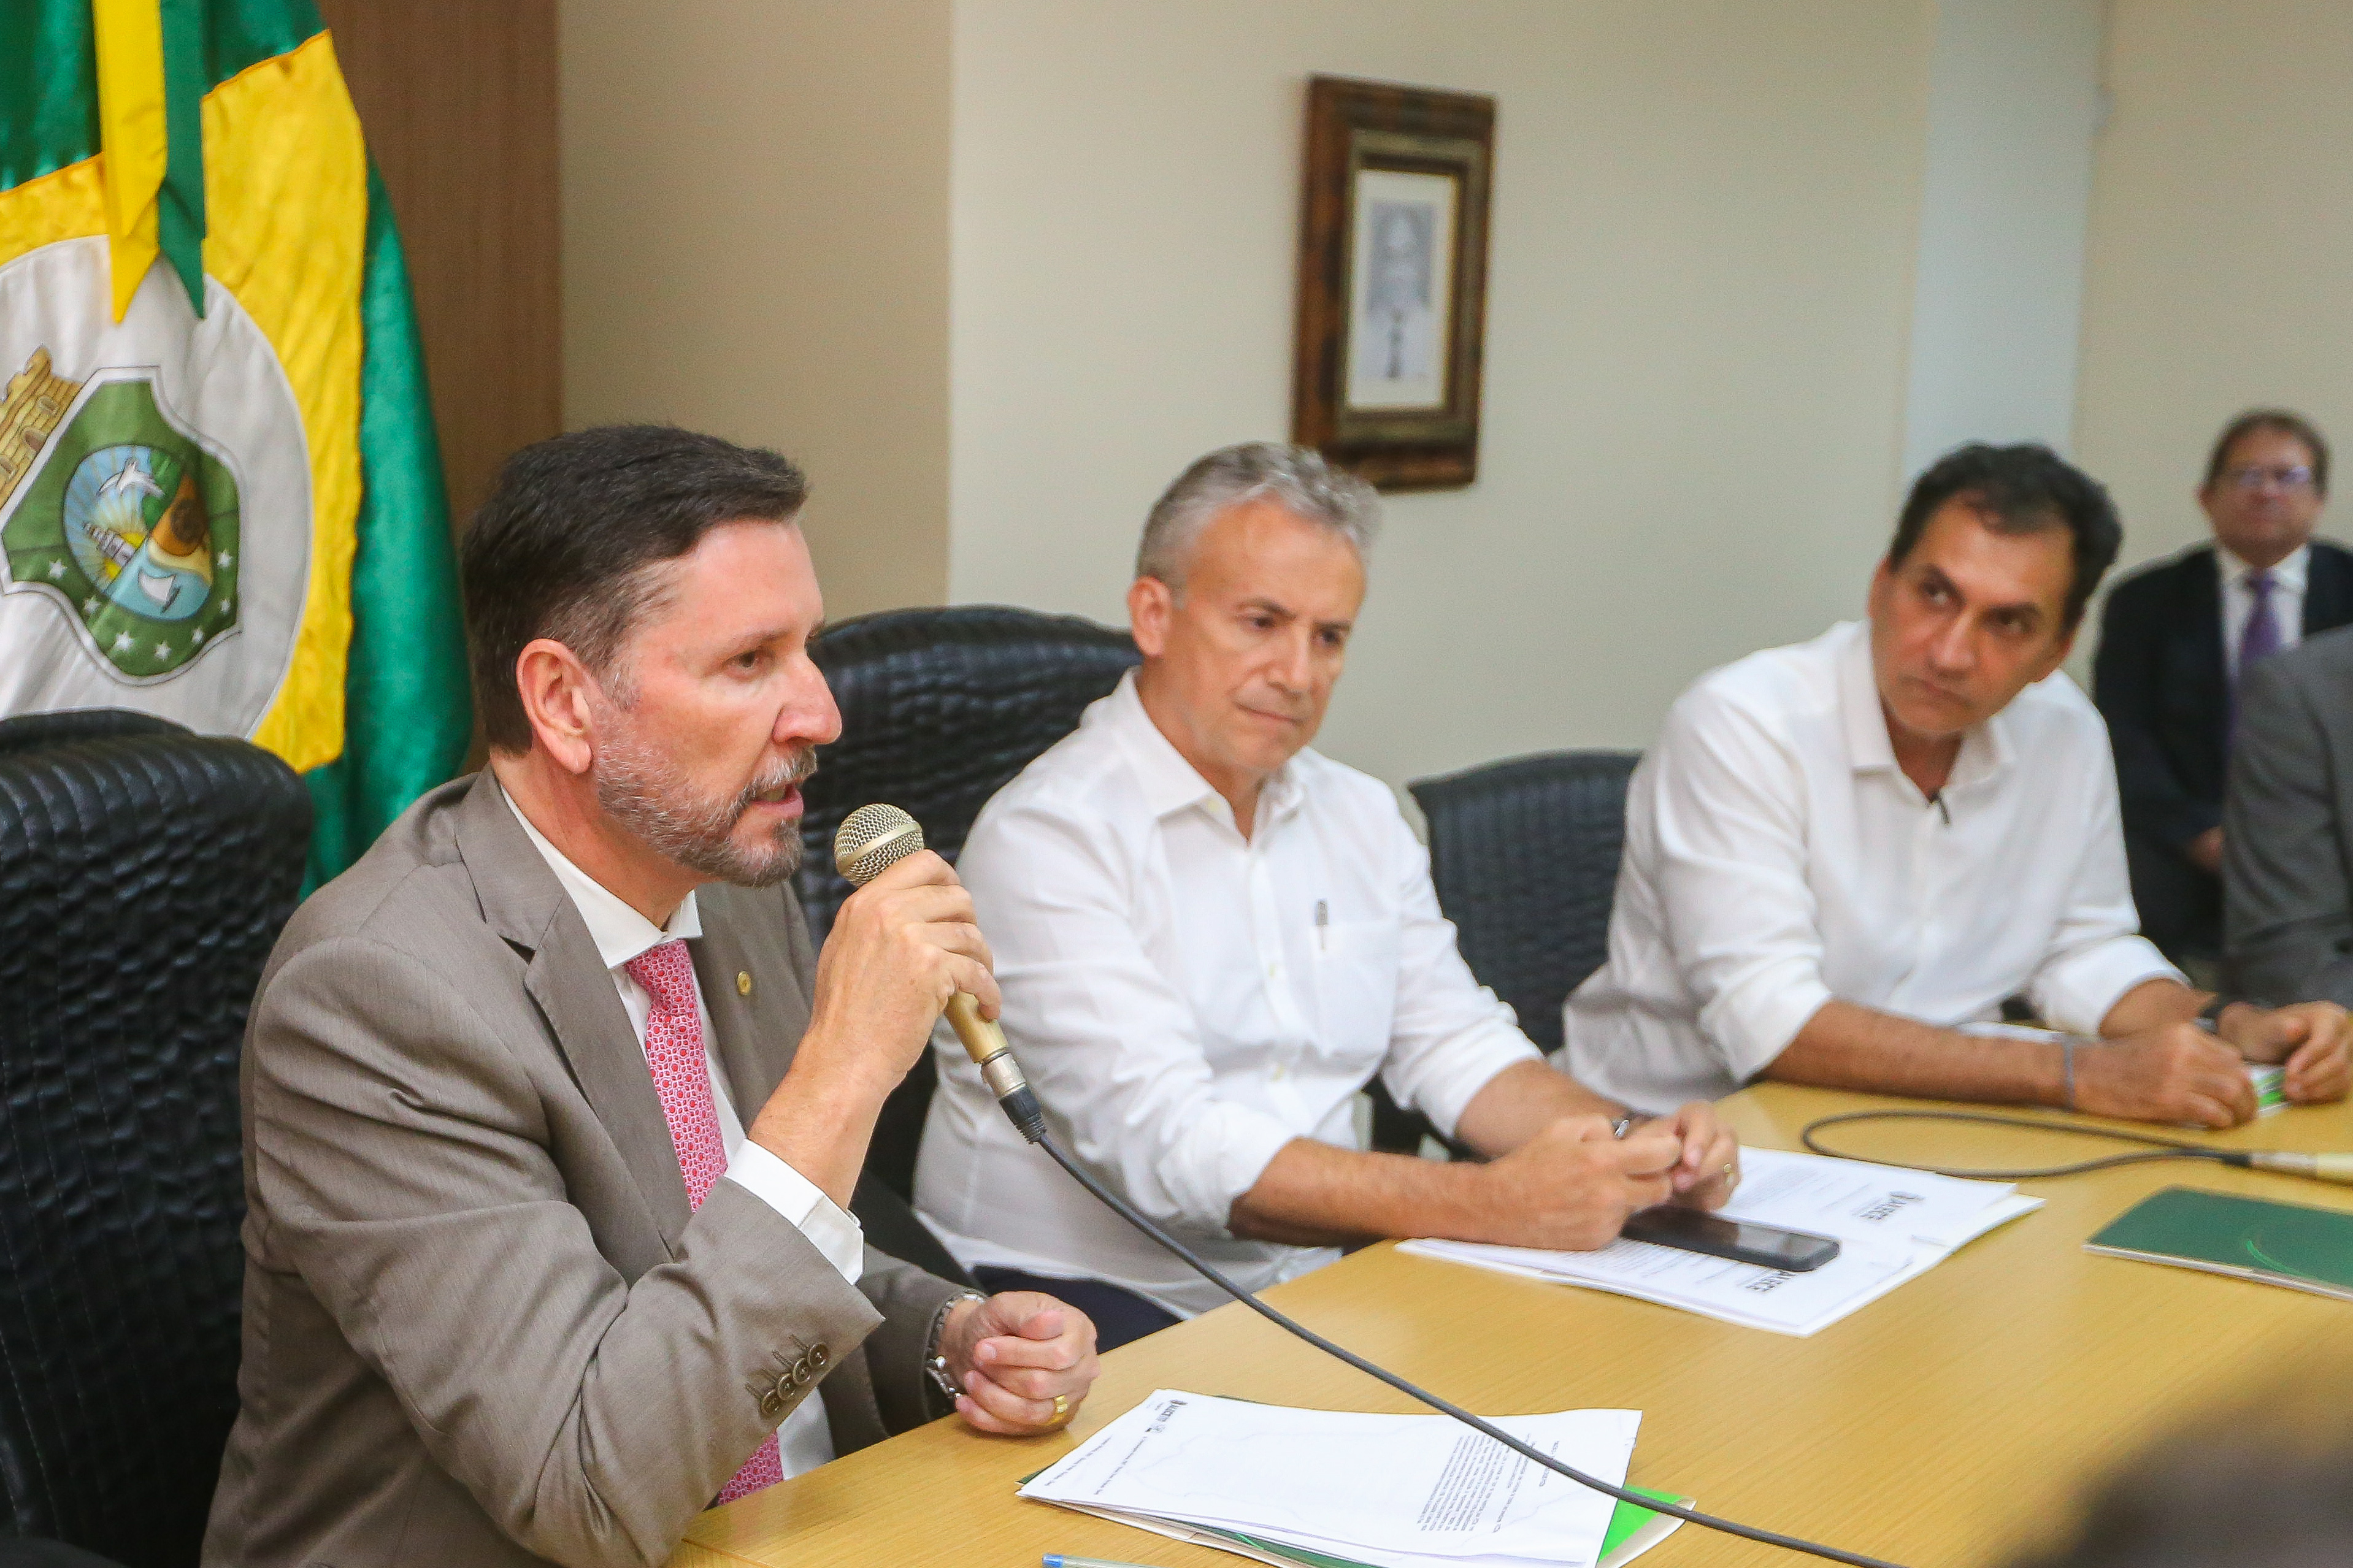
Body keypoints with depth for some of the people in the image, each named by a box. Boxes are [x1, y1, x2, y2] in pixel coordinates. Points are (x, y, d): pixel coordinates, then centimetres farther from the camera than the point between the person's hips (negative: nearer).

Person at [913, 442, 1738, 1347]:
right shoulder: (1048, 837, -13)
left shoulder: (1362, 818, 15)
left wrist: (1631, 1148, -9)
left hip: (1310, 1286, 8)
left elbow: (1452, 1043, 12)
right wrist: (1493, 1205, -29)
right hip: (1094, 1299, -8)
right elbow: (1171, 1150, -22)